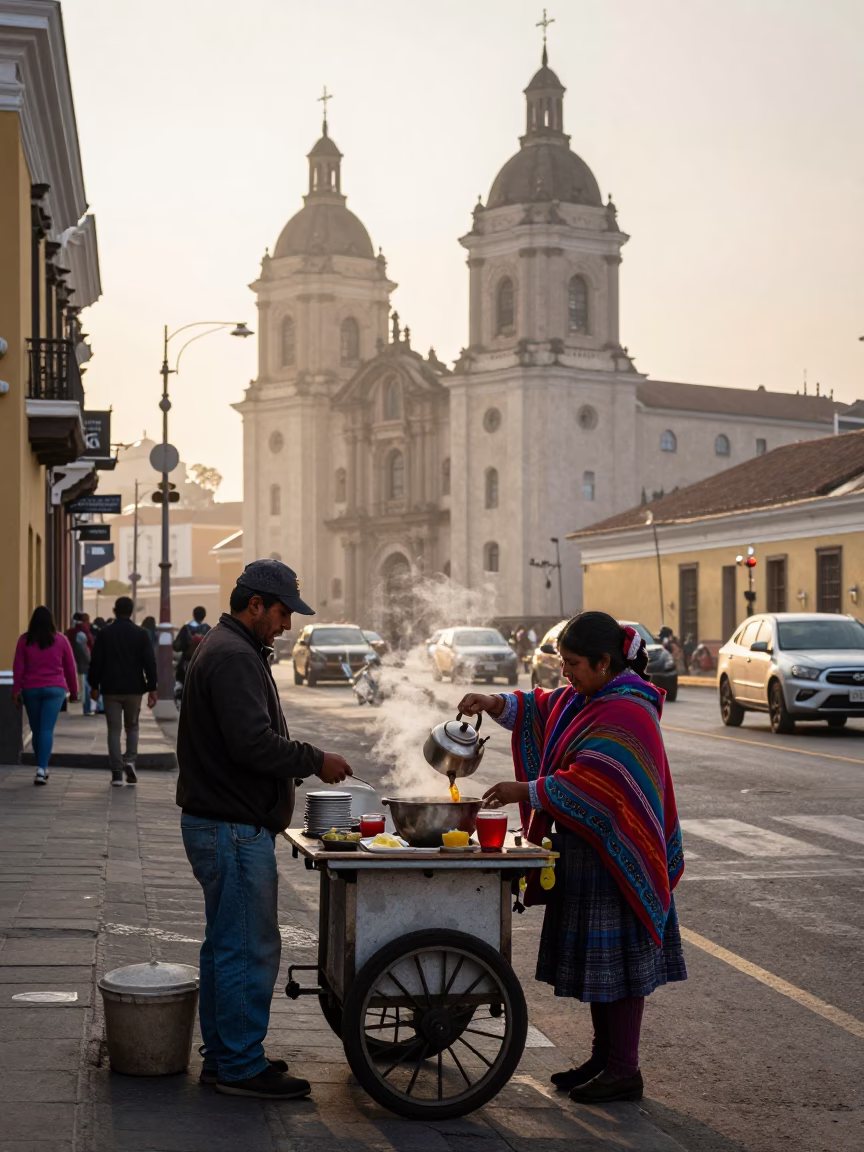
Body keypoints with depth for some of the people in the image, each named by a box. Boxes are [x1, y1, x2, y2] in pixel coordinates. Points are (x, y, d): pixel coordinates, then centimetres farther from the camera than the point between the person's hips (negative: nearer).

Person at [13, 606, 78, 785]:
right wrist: (73, 690, 15)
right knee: (47, 729, -5)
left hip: (30, 689, 1)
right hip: (55, 689, -1)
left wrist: (16, 690, 5)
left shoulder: (24, 640, 1)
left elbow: (18, 667, 0)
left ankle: (42, 768, 20)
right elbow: (70, 667, 6)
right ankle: (41, 768, -17)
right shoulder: (60, 639, 1)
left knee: (36, 730, 11)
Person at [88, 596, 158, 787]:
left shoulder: (104, 633, -1)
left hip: (110, 689, 0)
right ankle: (130, 761, -4)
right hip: (134, 689, 0)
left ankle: (117, 772, 0)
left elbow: (95, 662, -1)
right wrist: (152, 688, 0)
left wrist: (94, 686, 8)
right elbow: (150, 663, -4)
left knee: (114, 730, 4)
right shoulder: (141, 634, -1)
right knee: (132, 727, 16)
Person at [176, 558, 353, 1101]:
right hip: (234, 829, -11)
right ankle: (241, 1067, 2)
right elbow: (253, 742, -25)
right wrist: (315, 761, -14)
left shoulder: (226, 649, 18)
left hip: (220, 824, 11)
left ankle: (223, 1056, 25)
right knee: (250, 949, -5)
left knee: (227, 944, 16)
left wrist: (301, 761, 14)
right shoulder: (235, 657, -17)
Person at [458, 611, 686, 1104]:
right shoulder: (582, 698, 10)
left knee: (616, 960, -3)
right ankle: (604, 1058, 26)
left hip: (616, 856, -10)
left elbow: (589, 784, -27)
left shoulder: (626, 713, -20)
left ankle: (624, 1072, 5)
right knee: (595, 957, 15)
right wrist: (497, 703, 2)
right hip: (586, 853, 10)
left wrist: (526, 792, -22)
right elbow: (541, 708, 22)